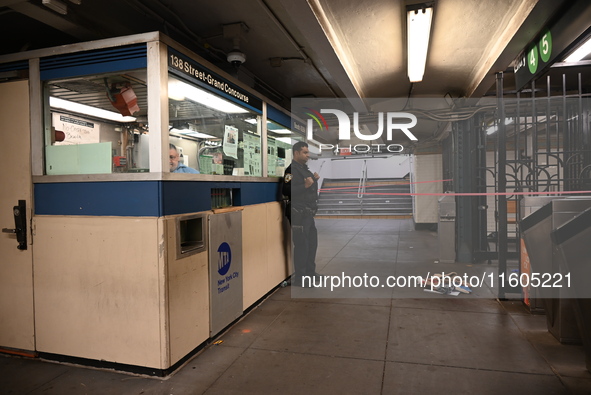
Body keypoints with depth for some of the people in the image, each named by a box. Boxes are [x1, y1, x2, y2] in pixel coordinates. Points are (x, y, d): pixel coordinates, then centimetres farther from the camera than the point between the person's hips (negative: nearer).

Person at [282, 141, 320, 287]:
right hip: (299, 213, -10)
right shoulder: (292, 170, -13)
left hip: (309, 213, 10)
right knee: (302, 245, -5)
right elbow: (286, 190, -25)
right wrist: (305, 186, -30)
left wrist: (314, 180, 11)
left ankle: (310, 272, 31)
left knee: (312, 242, 17)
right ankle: (299, 277, 6)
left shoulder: (304, 168, 18)